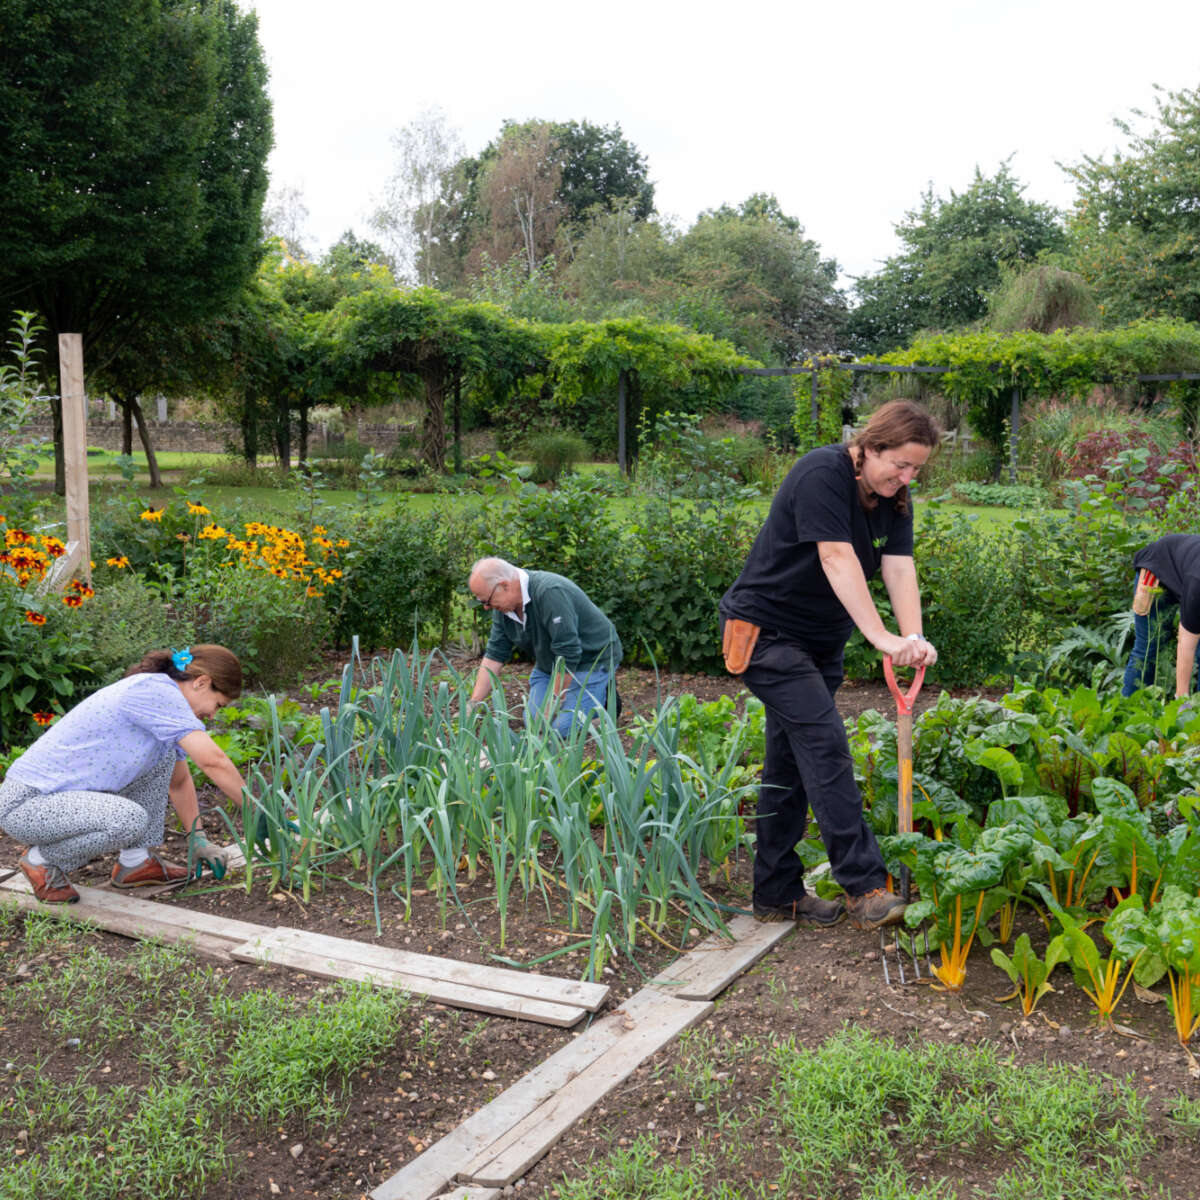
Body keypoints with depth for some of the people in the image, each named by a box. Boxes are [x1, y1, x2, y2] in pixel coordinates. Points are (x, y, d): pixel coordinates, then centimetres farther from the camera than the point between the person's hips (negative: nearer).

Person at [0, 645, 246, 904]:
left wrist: (198, 839, 15)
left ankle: (135, 862, 8)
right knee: (130, 819, -33)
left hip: (62, 793, 10)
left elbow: (179, 781, 21)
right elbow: (213, 761, -24)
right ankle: (42, 860, -4)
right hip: (24, 803, -9)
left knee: (166, 750, 5)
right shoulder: (155, 689, -20)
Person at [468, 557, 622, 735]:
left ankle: (605, 695, 6)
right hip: (548, 664, 8)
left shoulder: (551, 593, -33)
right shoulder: (503, 607, -7)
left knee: (564, 728, -18)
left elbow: (567, 655, -31)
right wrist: (472, 705, -10)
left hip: (591, 659, -7)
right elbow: (494, 655, -2)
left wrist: (552, 708, -24)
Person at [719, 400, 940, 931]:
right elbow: (838, 560, -30)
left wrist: (914, 638, -25)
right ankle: (864, 887, -15)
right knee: (824, 745, -16)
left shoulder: (893, 497, 3)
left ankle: (777, 893, 17)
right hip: (766, 630, -8)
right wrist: (881, 638, -36)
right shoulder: (823, 474, -21)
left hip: (819, 639, 8)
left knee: (791, 760, 10)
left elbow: (900, 569, -9)